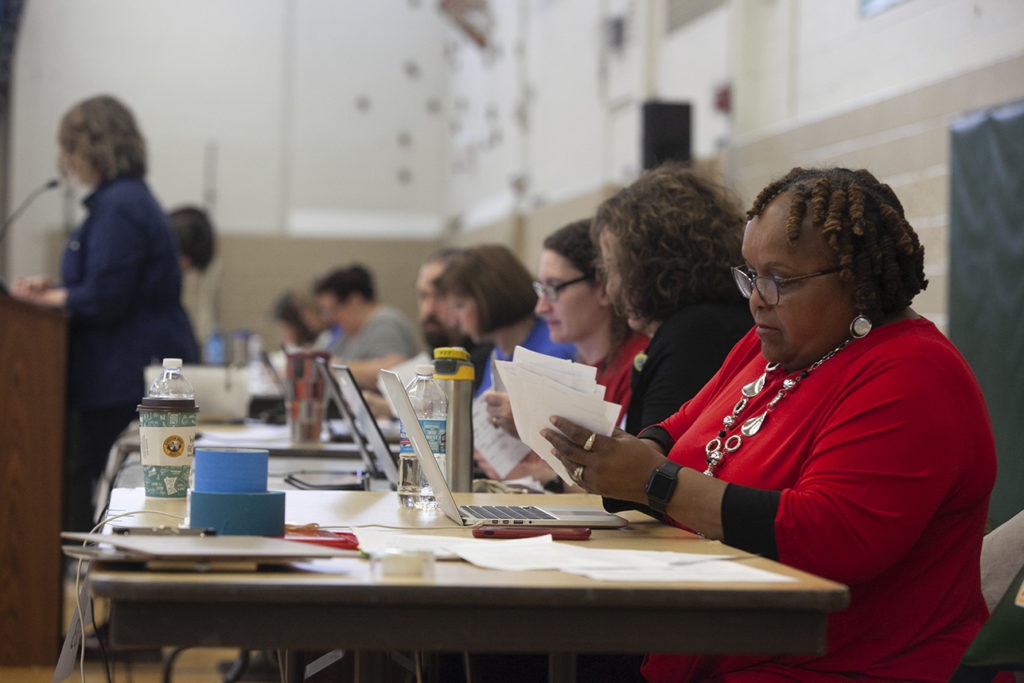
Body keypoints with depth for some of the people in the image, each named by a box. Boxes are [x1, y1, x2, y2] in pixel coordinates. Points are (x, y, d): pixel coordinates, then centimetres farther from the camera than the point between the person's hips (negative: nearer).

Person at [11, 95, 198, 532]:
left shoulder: (118, 207, -16)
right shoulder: (131, 197, 17)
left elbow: (105, 299, -20)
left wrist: (48, 298, -7)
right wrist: (54, 289, 12)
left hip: (124, 380, -10)